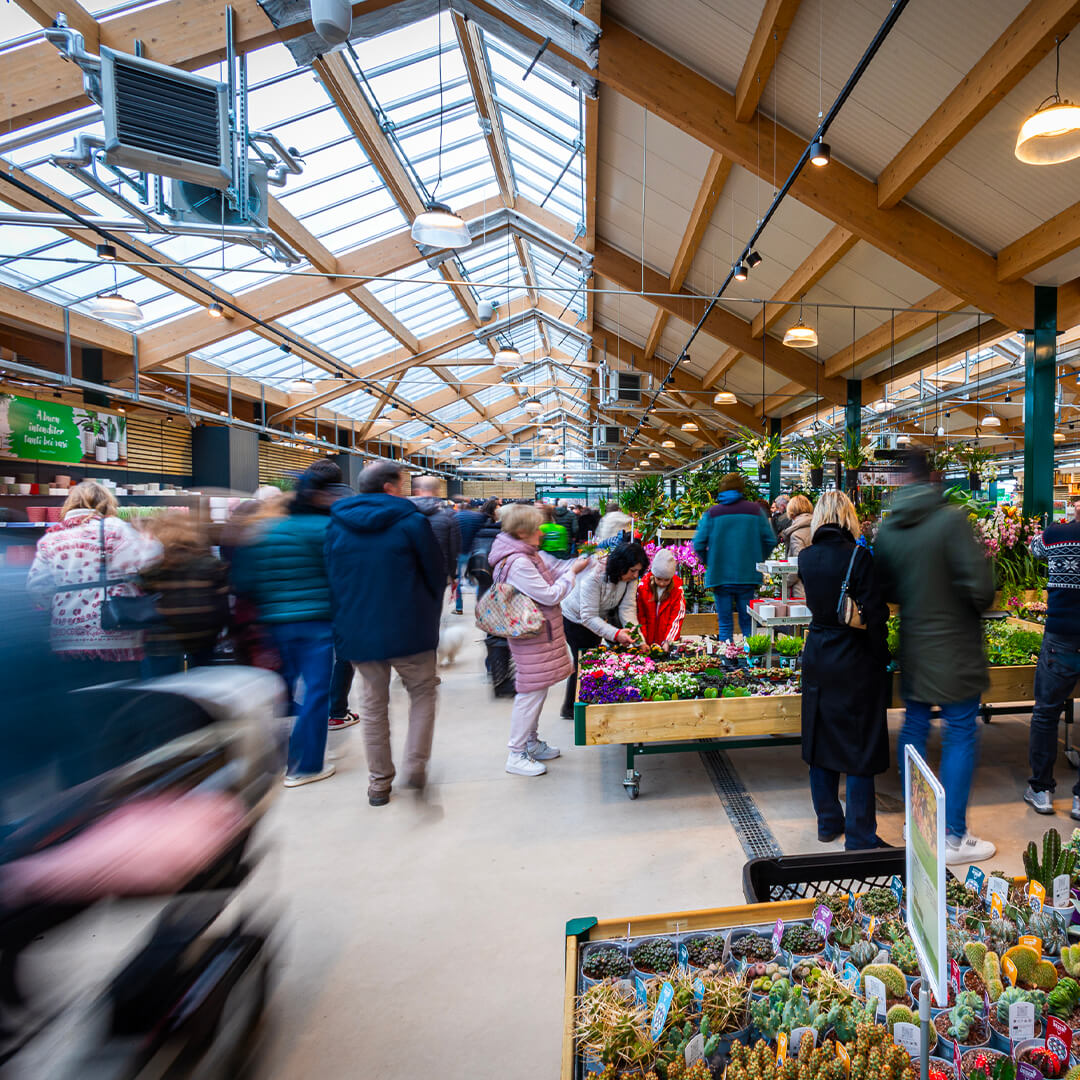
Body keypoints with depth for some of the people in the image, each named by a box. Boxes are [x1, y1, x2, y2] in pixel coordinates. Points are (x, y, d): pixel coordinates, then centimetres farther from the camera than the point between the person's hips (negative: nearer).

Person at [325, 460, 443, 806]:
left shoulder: (336, 525, 2)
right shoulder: (411, 521, -9)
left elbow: (330, 579, 8)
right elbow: (437, 574, -4)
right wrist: (428, 616, 12)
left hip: (357, 632, 4)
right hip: (409, 631, -3)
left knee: (373, 706, 16)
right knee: (422, 693, 17)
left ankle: (379, 782, 24)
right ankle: (415, 765, 7)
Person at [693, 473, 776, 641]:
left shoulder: (711, 513, -4)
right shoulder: (754, 510, 1)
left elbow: (698, 544, -8)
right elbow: (770, 541, 1)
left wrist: (709, 563, 8)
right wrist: (757, 561, 14)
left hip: (719, 576, -1)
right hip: (747, 577, 1)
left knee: (724, 623, 8)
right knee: (747, 622, 13)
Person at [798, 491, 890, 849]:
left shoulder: (806, 557, -1)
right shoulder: (858, 556, -15)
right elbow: (875, 614, -15)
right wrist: (882, 661, -6)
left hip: (818, 655, 5)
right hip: (855, 660, -5)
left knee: (822, 738, 16)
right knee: (859, 748, 6)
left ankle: (828, 823, 30)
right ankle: (859, 836, 16)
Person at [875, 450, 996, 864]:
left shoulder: (887, 529, -1)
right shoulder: (951, 519, -17)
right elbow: (980, 584, -20)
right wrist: (979, 605, 1)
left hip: (913, 649, 5)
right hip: (954, 650, -5)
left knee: (914, 727, 16)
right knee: (960, 736, 5)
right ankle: (953, 837, 12)